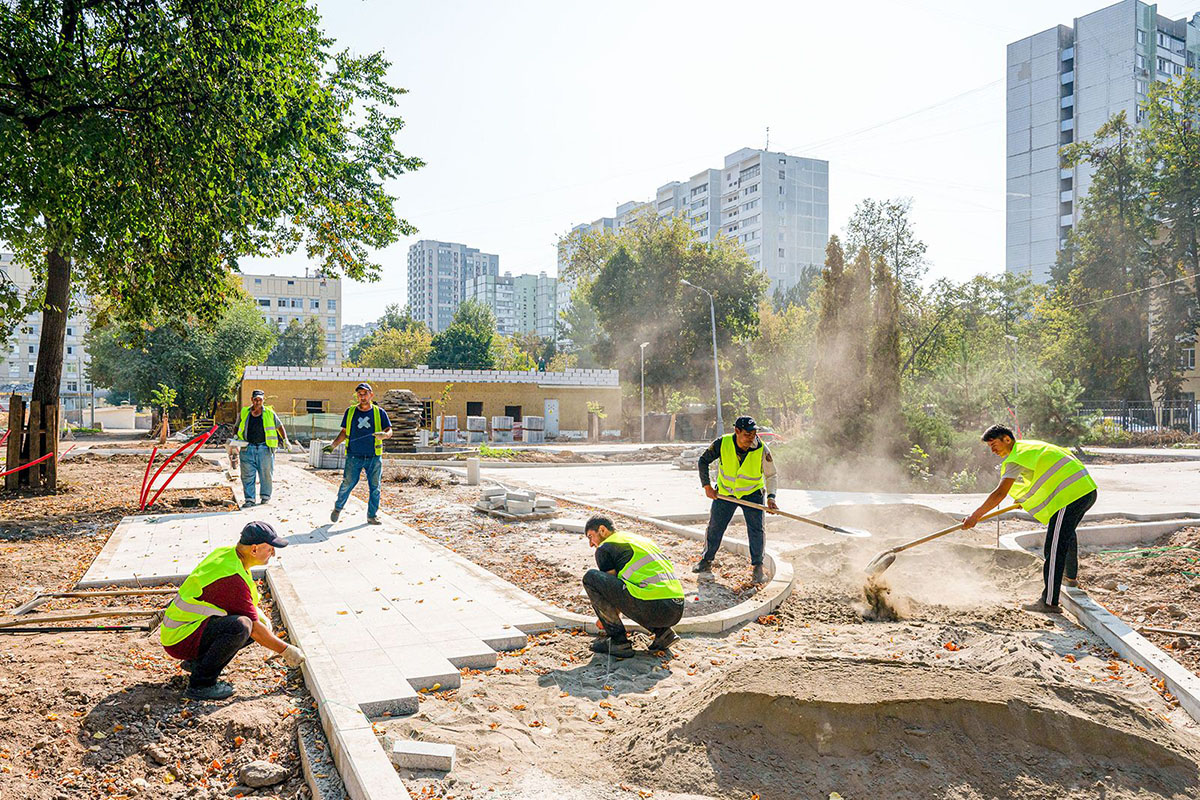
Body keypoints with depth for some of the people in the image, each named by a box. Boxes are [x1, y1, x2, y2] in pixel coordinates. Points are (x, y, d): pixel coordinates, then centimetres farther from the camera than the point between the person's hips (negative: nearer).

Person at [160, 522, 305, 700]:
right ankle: (200, 683, -17)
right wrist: (286, 650, -8)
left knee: (262, 624, 4)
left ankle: (198, 661, 11)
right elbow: (255, 630, -19)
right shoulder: (233, 579, -27)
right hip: (179, 640, -10)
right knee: (241, 626, -33)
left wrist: (261, 617, 5)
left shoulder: (225, 553, 1)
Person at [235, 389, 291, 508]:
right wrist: (236, 436, 2)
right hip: (248, 448, 1)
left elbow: (279, 426, 14)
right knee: (247, 475, 0)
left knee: (266, 473, 4)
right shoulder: (244, 413, 7)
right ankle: (249, 499, 5)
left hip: (264, 448, -1)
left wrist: (285, 440, 6)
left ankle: (265, 496, 19)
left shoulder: (269, 413, 3)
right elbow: (238, 427, 21)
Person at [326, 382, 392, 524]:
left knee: (375, 487, 3)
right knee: (348, 483, -4)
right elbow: (344, 432, 13)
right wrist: (333, 445, 1)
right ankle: (338, 508, 19)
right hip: (354, 456, 0)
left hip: (374, 457, 0)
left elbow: (389, 431, 3)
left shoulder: (379, 412, 5)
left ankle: (372, 515, 15)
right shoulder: (350, 411, 8)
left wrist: (384, 435, -20)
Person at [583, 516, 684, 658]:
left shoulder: (604, 548, 7)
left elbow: (611, 587, 13)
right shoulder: (639, 539, 30)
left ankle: (618, 641, 3)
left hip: (652, 608, -8)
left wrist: (607, 618, 32)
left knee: (590, 577, 1)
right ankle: (662, 632, 14)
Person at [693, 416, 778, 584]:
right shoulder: (722, 443, -21)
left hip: (752, 494, -1)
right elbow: (703, 461, -6)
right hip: (725, 492, 1)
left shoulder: (761, 450, -21)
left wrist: (771, 497, -21)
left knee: (756, 529, -9)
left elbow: (770, 475, -8)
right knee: (714, 527, 7)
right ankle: (706, 561, 26)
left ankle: (758, 567, 6)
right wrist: (707, 486, -11)